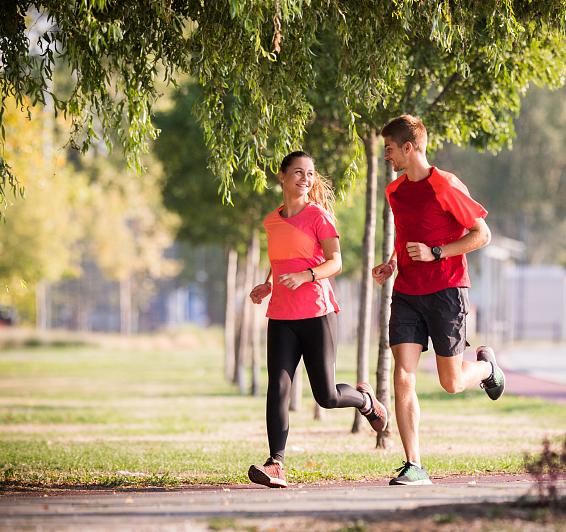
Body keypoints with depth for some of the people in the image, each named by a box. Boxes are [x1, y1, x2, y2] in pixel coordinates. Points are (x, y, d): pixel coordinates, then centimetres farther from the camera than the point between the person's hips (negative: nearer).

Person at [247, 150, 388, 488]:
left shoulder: (318, 215, -3)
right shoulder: (272, 222, 13)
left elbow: (335, 262, -9)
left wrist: (306, 276, -27)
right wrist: (268, 287, 8)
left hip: (317, 313, -4)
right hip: (281, 317, 4)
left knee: (327, 396, 0)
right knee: (278, 388, -12)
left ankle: (365, 399, 33)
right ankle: (276, 466, -17)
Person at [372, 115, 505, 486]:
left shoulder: (446, 186, -11)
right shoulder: (395, 191, 11)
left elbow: (482, 235, -10)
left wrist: (435, 253, -18)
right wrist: (392, 264, 9)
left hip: (446, 291, -5)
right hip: (406, 293, 5)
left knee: (452, 383, 2)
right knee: (403, 378, -9)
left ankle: (486, 365, 37)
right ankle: (414, 467, -8)